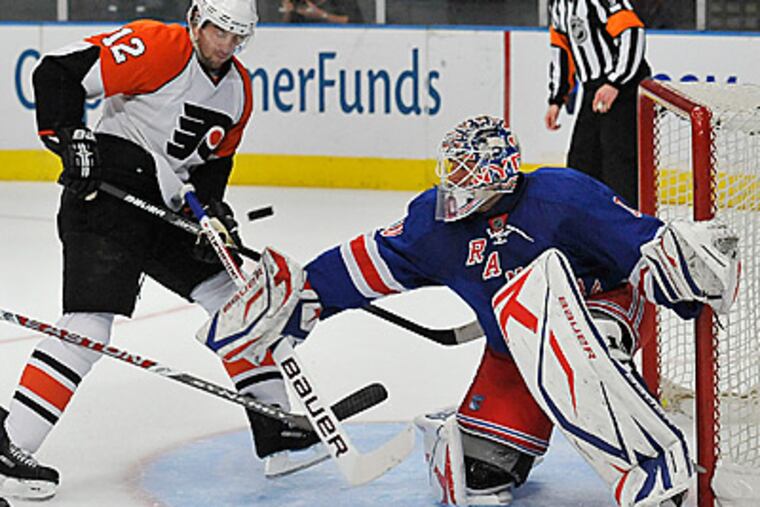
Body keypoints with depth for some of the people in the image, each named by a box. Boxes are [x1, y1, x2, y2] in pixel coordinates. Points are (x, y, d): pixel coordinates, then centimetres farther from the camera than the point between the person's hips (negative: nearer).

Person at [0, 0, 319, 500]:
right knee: (89, 322, -19)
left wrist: (213, 209, 5)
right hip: (105, 191, -9)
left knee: (232, 295, 11)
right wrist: (70, 139, -23)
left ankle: (274, 424, 21)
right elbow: (57, 73, -16)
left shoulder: (238, 90, 12)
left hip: (166, 211, 9)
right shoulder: (156, 47, -13)